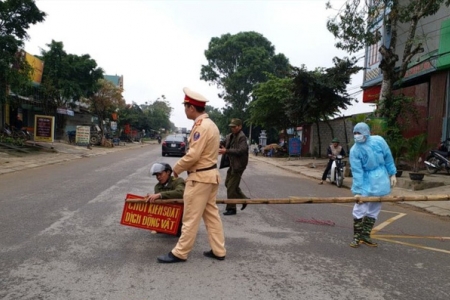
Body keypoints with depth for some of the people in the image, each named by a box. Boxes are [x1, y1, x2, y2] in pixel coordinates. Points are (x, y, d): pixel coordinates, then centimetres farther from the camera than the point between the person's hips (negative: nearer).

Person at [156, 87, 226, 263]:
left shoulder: (201, 126, -19)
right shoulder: (210, 124, 13)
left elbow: (193, 155, -23)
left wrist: (177, 168, -7)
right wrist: (182, 167, 12)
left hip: (200, 178, -10)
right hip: (210, 175, 10)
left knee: (191, 218, -1)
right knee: (211, 214, 14)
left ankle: (180, 253, 10)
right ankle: (218, 251, 20)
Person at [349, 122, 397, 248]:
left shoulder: (379, 141, -9)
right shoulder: (355, 150, -16)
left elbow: (388, 157, 4)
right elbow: (357, 171, -19)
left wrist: (392, 174, 6)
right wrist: (358, 191, -22)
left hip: (380, 181, 3)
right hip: (366, 181, -3)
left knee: (373, 210, 8)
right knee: (359, 209, -8)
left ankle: (365, 236, 18)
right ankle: (357, 237, 5)